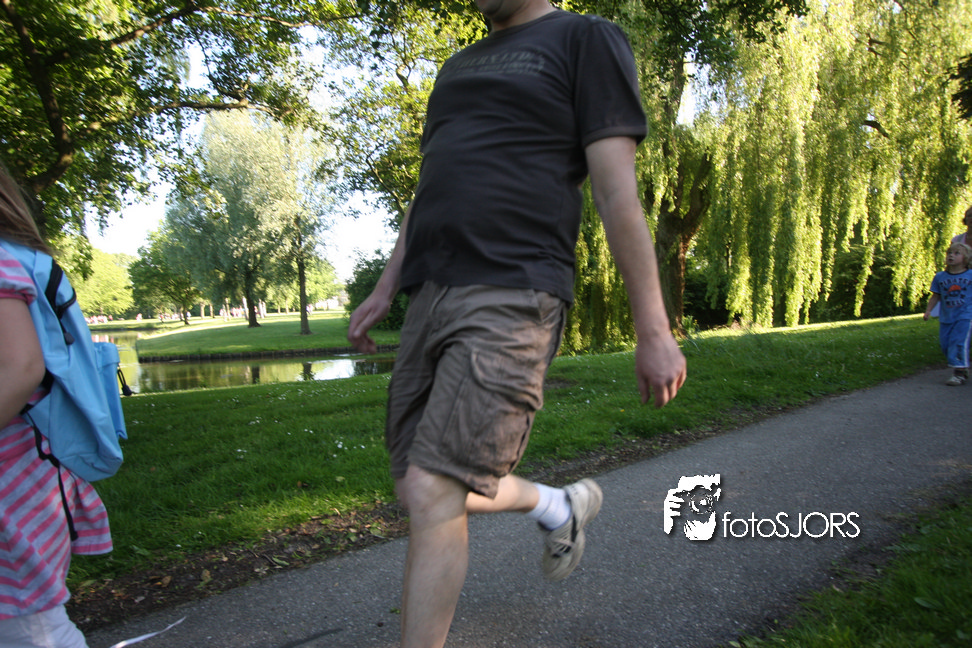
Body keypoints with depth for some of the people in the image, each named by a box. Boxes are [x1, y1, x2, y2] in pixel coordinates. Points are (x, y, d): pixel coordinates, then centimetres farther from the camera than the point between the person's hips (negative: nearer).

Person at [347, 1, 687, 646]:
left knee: (431, 492, -13)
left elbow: (618, 192, -6)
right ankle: (562, 506, 34)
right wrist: (385, 289, 20)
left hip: (512, 297, -8)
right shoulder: (460, 67, 26)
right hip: (432, 297, 8)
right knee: (418, 486, 10)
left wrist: (654, 330, -9)